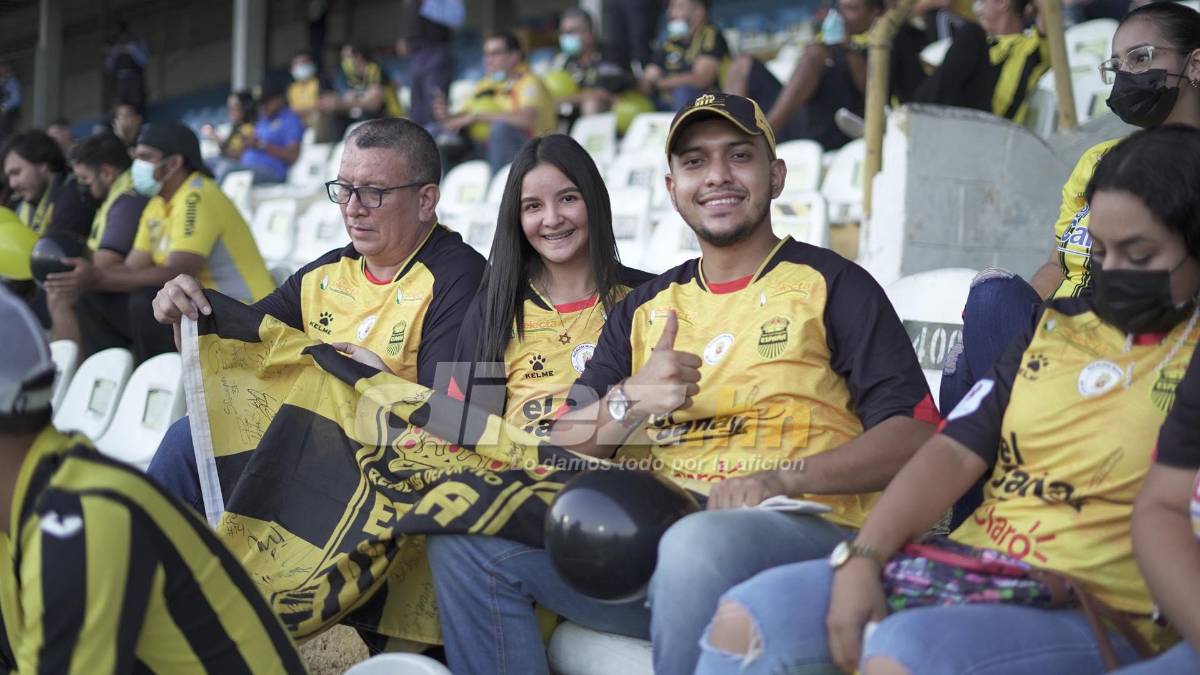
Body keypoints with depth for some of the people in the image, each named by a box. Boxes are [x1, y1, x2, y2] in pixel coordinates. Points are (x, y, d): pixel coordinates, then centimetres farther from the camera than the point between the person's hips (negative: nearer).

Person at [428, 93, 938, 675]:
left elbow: (913, 435, -3)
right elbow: (562, 449, 14)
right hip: (645, 534, 5)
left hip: (796, 531, -5)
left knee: (698, 544, -40)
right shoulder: (644, 308, 22)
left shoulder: (830, 285, 9)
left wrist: (780, 480, -18)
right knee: (467, 540, -13)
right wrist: (629, 402, -8)